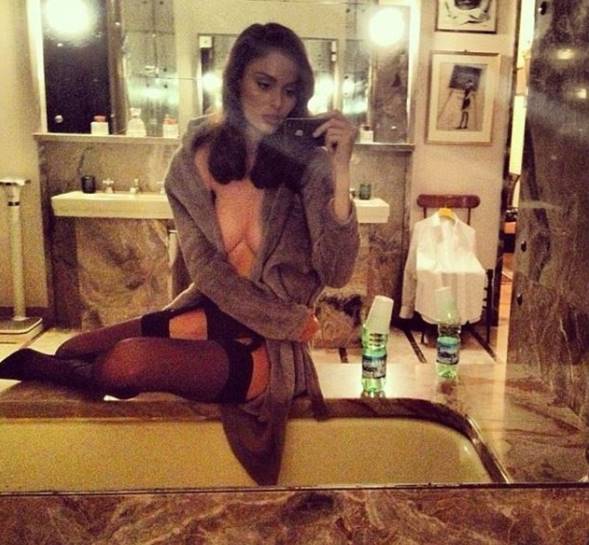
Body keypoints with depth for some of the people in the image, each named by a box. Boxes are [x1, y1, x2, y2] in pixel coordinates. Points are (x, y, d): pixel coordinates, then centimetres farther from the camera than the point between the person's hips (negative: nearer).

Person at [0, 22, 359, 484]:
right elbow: (205, 267, -7)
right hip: (209, 315, 4)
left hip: (269, 347, -3)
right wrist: (290, 323, -13)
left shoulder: (308, 164, -10)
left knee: (127, 363, -25)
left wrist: (340, 172, -27)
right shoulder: (196, 160, -3)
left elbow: (335, 274, -18)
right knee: (74, 352, -7)